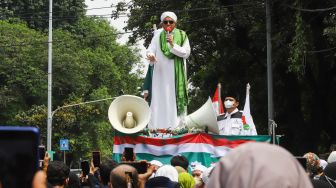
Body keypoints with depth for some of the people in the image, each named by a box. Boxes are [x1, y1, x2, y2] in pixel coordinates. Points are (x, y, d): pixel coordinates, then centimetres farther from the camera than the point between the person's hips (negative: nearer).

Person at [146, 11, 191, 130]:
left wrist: (173, 44, -16)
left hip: (177, 75, -1)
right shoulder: (157, 37, 9)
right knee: (160, 99, -4)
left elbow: (186, 53, -4)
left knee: (175, 98, -6)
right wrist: (151, 56, -24)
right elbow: (150, 51, -1)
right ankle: (158, 127, -6)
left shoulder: (182, 36, 5)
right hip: (161, 74, 1)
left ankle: (176, 126, -7)